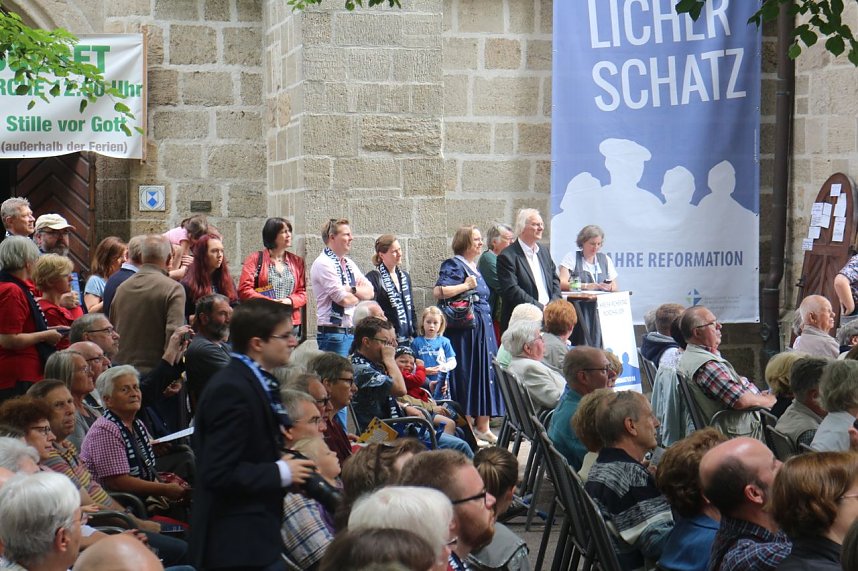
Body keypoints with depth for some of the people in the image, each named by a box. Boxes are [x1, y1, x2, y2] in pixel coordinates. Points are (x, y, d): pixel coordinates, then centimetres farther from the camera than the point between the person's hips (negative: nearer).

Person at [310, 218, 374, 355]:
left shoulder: (349, 264, 16)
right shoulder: (323, 264, -10)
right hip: (333, 333, -8)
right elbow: (344, 299, -16)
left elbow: (370, 292, 9)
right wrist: (361, 294, 3)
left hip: (352, 332, 8)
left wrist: (352, 290, -10)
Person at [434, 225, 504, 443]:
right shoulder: (454, 265, -9)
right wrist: (465, 286, -18)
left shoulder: (475, 266, 17)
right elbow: (438, 291, -23)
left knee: (486, 374, 8)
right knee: (467, 377, -5)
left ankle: (482, 427, 15)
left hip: (484, 329, 9)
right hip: (465, 330, -9)